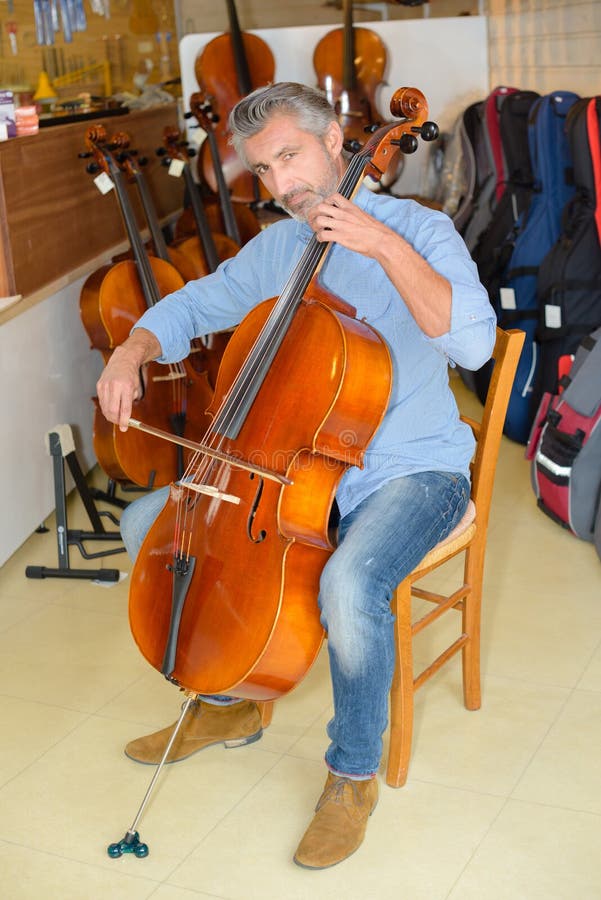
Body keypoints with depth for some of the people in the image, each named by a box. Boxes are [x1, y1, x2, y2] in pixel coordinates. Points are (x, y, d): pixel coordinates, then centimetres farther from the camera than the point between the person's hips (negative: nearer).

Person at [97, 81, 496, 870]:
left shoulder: (417, 230, -10)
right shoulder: (275, 250, 8)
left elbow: (472, 343, -26)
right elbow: (191, 306, 16)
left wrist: (386, 246, -30)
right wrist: (132, 352, -4)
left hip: (410, 472, -6)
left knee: (350, 585, -36)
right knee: (148, 525, 1)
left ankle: (354, 773, -7)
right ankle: (226, 702, 19)